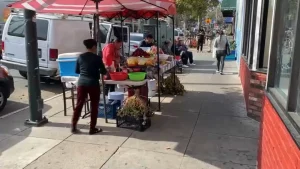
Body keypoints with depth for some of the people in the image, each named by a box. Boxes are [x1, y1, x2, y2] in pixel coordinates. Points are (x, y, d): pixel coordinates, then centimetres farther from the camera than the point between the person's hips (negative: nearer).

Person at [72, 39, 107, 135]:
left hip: (81, 83, 4)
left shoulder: (80, 57, 5)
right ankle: (92, 128, 12)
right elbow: (103, 72, -1)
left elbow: (76, 71, 13)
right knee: (94, 106, 7)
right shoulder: (97, 58, -7)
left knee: (79, 105, 12)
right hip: (93, 84, -4)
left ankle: (73, 127, 17)